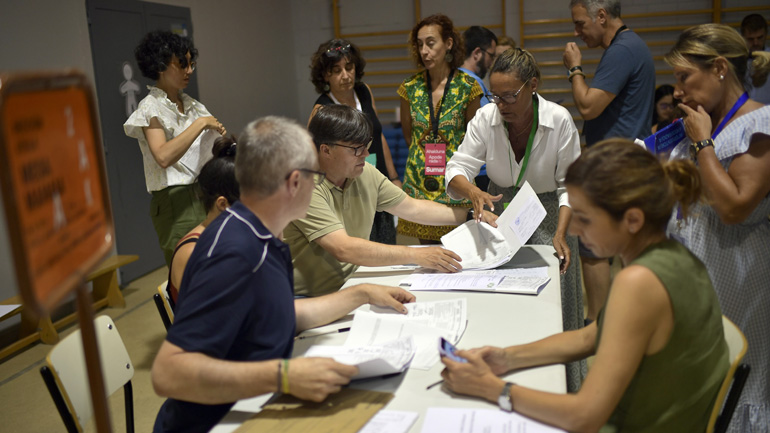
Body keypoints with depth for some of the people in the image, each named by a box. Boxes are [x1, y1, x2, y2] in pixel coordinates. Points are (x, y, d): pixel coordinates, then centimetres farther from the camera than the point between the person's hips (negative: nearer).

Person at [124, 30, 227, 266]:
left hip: (206, 195, 7)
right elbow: (164, 156, -23)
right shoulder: (150, 108, -6)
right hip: (176, 201, -7)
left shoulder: (191, 104, 15)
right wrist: (200, 124, -17)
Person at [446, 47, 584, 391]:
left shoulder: (559, 120, -13)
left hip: (545, 217, -1)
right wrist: (472, 191, -33)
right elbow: (458, 169, -9)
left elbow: (569, 185, -7)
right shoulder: (485, 118, -9)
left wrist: (560, 234, -19)